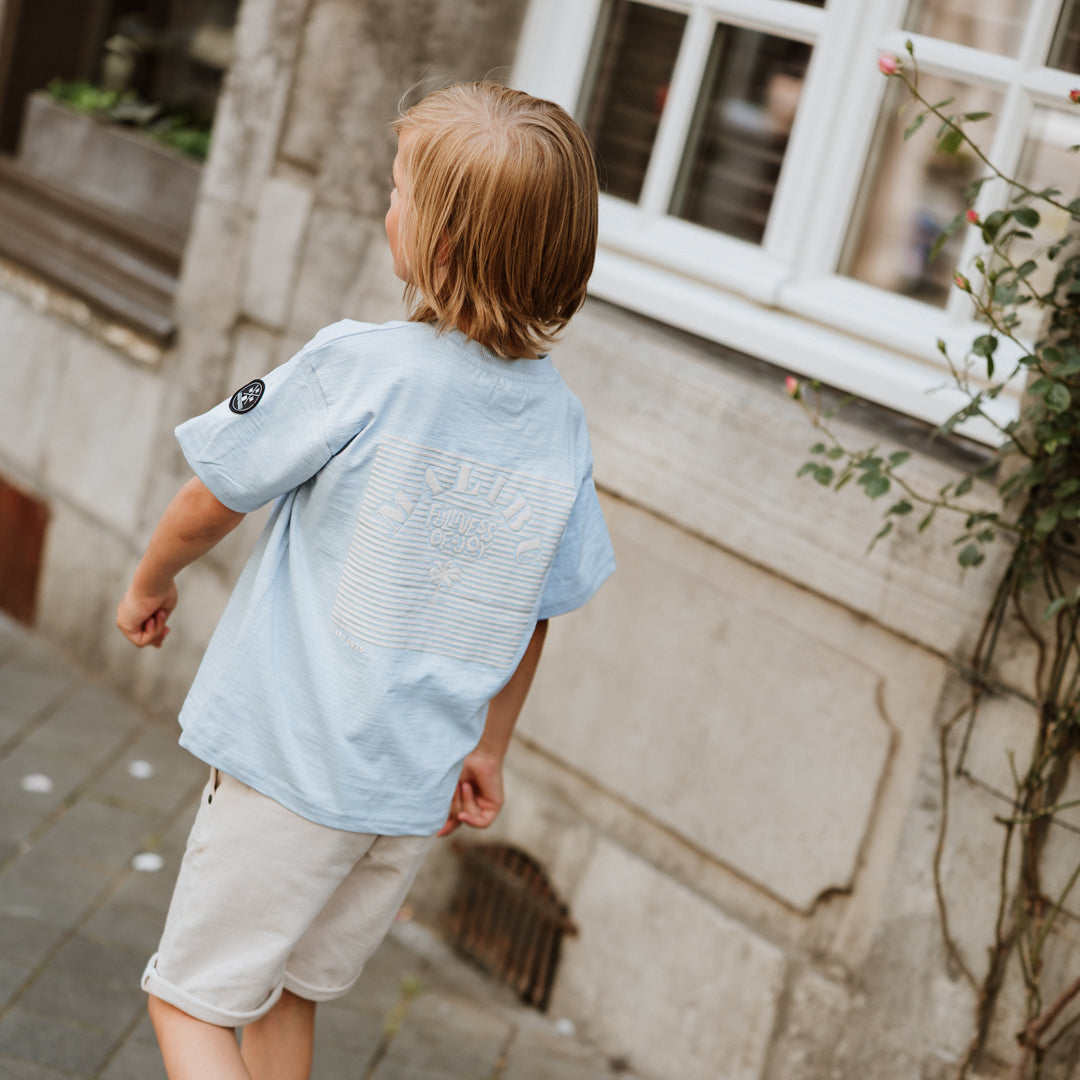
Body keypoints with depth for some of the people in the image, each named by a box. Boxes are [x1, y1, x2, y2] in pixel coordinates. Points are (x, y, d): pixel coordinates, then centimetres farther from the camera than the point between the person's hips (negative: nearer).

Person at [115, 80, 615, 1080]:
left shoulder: (360, 367, -18)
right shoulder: (559, 425, -3)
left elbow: (210, 504, -7)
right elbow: (532, 614, 8)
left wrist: (151, 583, 13)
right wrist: (486, 749, 21)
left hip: (290, 763, -5)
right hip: (417, 787, 6)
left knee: (191, 999, 9)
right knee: (291, 989, 24)